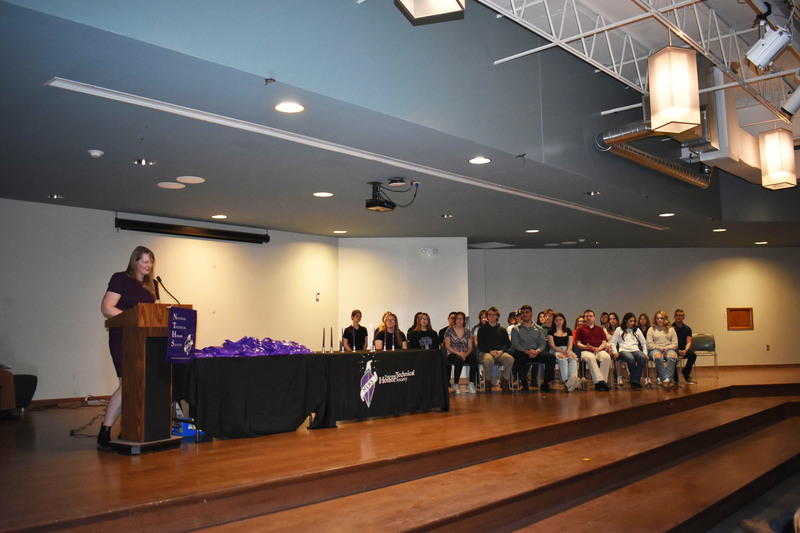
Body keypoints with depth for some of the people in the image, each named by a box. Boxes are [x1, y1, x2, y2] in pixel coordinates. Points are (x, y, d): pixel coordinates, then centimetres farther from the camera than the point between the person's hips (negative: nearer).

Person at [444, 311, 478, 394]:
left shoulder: (467, 332, 15)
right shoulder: (450, 330, 5)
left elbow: (470, 346, 10)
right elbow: (447, 346, -2)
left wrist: (466, 354, -12)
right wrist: (458, 353, -16)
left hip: (465, 354, 3)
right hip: (452, 354, -3)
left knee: (474, 359, -31)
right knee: (459, 360, -38)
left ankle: (471, 384, -23)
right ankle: (455, 385, -24)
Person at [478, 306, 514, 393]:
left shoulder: (502, 330, 21)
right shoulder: (482, 329, 13)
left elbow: (507, 343, 13)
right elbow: (480, 345, 5)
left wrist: (501, 351, -8)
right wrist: (490, 351, -12)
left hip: (500, 353, 2)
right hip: (486, 352, -2)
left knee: (510, 359, -31)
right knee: (488, 360, -39)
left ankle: (504, 382, -12)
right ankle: (488, 382, -16)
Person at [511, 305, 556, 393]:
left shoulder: (538, 329, 20)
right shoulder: (516, 329, 13)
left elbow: (543, 343, 10)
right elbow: (515, 343, 0)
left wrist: (537, 351, -13)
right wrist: (526, 351, -16)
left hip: (536, 353, 3)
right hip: (521, 352, -3)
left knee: (551, 357, -23)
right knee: (519, 358, -39)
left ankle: (545, 384, -16)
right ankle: (524, 384, -27)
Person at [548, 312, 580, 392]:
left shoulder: (568, 331, 19)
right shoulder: (551, 332, 8)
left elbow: (570, 344, 11)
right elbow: (552, 346, -1)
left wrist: (568, 351, -13)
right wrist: (562, 352, -17)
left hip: (567, 350, 3)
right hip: (555, 351, -3)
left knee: (573, 358, -33)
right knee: (563, 358, -37)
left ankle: (573, 378, -56)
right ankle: (566, 381, -52)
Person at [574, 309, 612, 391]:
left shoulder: (599, 329, 25)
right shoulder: (580, 329, 19)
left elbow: (604, 342, 15)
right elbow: (578, 344, 10)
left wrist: (599, 348, -6)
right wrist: (586, 347, -11)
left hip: (599, 350, 2)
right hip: (586, 351, -2)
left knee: (607, 357, -34)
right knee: (590, 358, -39)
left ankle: (598, 384, -36)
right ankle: (599, 381, -46)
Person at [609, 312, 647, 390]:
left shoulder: (637, 330, 25)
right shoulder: (619, 330, 16)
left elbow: (644, 343, 25)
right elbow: (613, 343, 11)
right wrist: (615, 352, -5)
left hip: (635, 350, 3)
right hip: (623, 350, -3)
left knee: (643, 357, -34)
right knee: (631, 359, -39)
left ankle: (635, 382, -33)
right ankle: (637, 381, -28)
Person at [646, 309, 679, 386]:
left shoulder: (671, 329, 19)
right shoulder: (651, 330, 15)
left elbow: (675, 344, 10)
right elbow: (649, 345, 3)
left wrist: (666, 348, -7)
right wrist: (661, 348, -8)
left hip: (669, 349, 1)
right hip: (655, 349, -1)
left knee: (672, 355, -36)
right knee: (658, 356, -39)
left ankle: (667, 379, -42)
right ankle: (663, 379, -39)